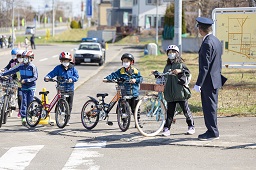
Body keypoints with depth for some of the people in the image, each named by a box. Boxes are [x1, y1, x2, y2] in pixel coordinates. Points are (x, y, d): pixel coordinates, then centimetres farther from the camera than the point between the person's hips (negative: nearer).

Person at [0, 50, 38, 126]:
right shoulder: (21, 66, 5)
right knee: (24, 102, -3)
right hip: (24, 87, 3)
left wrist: (26, 80, -21)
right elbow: (12, 70, 4)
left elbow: (35, 77, -13)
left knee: (30, 102, 0)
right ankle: (23, 117, -3)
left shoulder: (33, 67, -8)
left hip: (31, 87, -3)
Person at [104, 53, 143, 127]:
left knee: (135, 109, 7)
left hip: (134, 94, 1)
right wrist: (107, 78, -23)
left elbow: (140, 78, 5)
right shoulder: (121, 71, 3)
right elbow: (113, 75, -7)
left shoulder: (135, 71, 6)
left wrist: (135, 80, -14)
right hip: (125, 94, -1)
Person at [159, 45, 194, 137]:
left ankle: (191, 127, 13)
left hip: (180, 91, -4)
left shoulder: (180, 64, 2)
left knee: (186, 110, 2)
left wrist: (180, 71, -23)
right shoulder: (167, 66, 17)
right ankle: (166, 128, 2)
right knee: (170, 111, 3)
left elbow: (188, 73, -9)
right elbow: (164, 77, 24)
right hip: (170, 93, 4)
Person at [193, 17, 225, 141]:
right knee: (210, 106, 15)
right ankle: (212, 131, 20)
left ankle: (213, 132, 2)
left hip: (209, 81, -10)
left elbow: (205, 66, -22)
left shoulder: (207, 43, -18)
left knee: (209, 107, -3)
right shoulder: (216, 41, 12)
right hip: (216, 79, 10)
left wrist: (198, 84, -21)